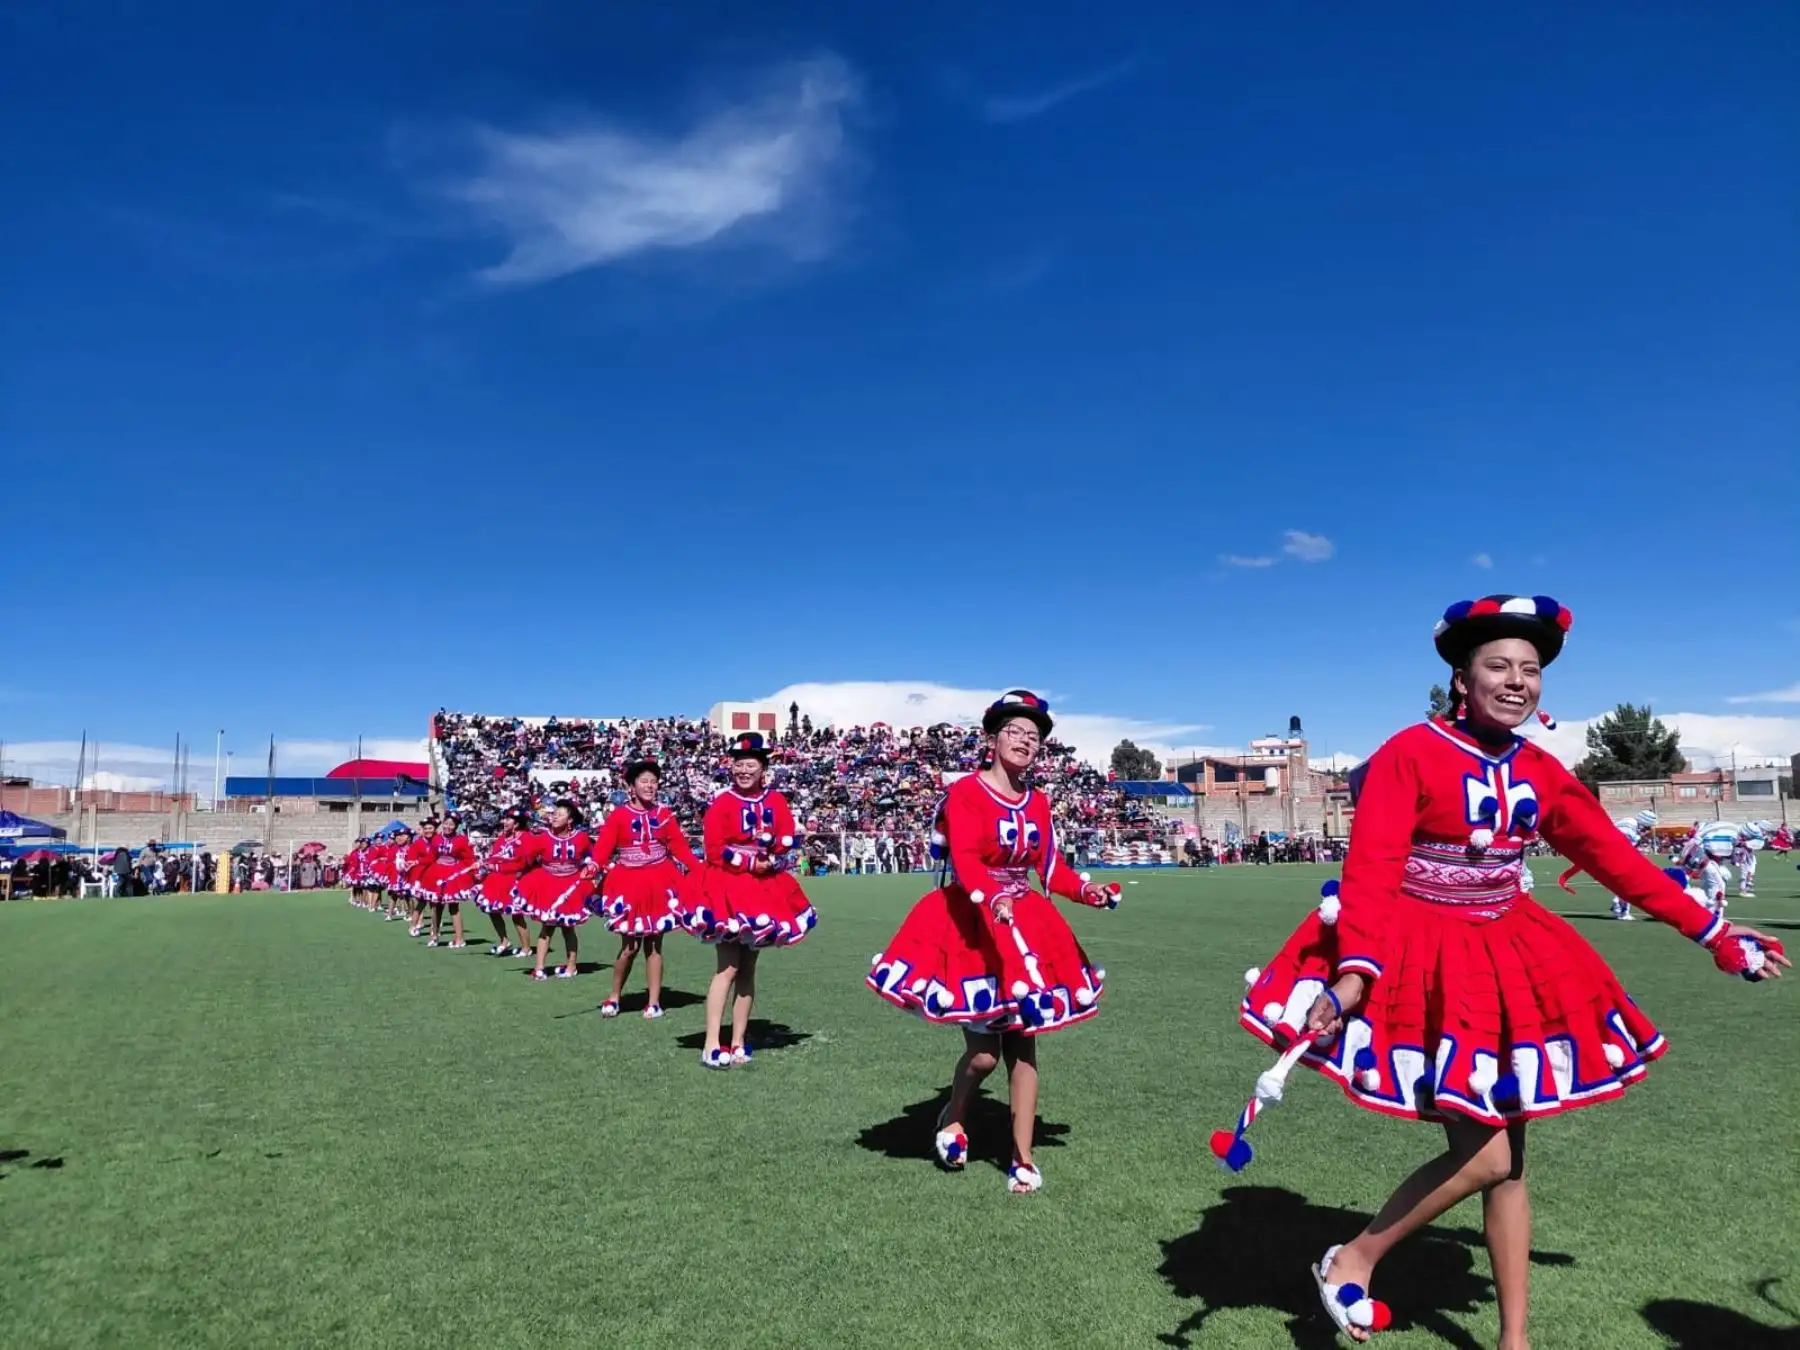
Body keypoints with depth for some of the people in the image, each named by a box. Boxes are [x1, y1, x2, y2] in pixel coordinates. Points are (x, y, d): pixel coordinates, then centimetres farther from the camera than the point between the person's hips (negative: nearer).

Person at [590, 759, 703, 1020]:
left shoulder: (665, 814, 3)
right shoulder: (619, 815, -4)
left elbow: (680, 847, 1)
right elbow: (603, 848, -11)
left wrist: (700, 873, -9)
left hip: (659, 884, 2)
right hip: (629, 884, -2)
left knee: (654, 943, 6)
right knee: (630, 945, 0)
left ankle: (654, 1002, 14)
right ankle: (614, 997, 21)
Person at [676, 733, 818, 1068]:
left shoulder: (776, 802, 4)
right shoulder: (722, 803, -6)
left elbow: (790, 846, 1)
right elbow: (715, 852, -11)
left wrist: (773, 861, -17)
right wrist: (751, 863, -16)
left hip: (764, 890, 4)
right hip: (727, 889, -4)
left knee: (748, 968, 8)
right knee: (728, 967, -9)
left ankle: (738, 1043, 14)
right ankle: (711, 1046, -7)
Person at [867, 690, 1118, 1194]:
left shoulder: (1038, 802, 8)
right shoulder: (966, 792, -11)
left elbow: (1050, 866, 10)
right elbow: (964, 859, -24)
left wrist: (1084, 889, -8)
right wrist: (992, 899, -40)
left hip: (1025, 926, 5)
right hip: (971, 923, -5)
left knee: (1022, 1044, 6)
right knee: (983, 1049, -3)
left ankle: (1022, 1159, 16)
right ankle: (953, 1119, 30)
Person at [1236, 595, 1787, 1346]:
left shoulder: (1540, 772, 4)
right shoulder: (1410, 754, -16)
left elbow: (1617, 860, 11)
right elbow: (1370, 874, -23)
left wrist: (1714, 935, 13)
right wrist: (1354, 972, -35)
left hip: (1506, 959, 7)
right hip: (1423, 958, -7)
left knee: (1509, 1157, 12)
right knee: (1483, 1157, -8)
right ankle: (1351, 1262, 12)